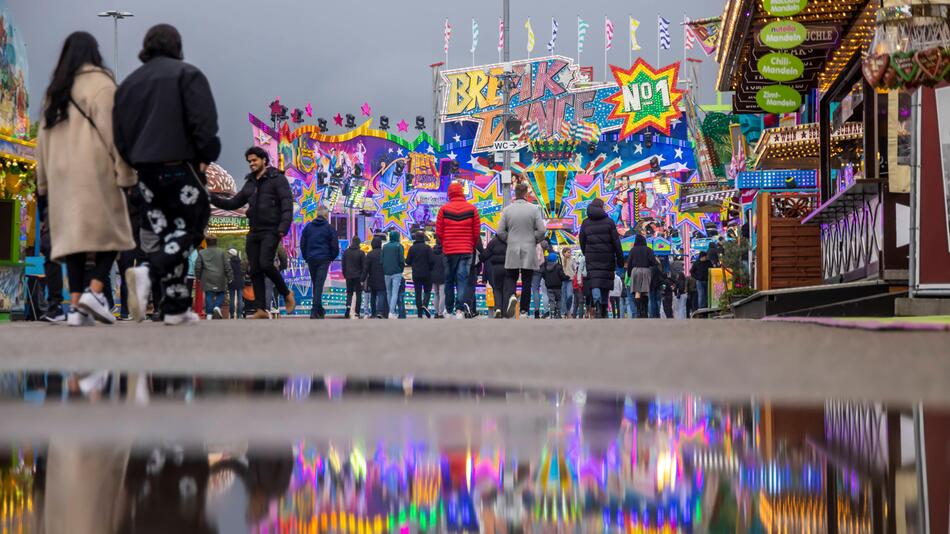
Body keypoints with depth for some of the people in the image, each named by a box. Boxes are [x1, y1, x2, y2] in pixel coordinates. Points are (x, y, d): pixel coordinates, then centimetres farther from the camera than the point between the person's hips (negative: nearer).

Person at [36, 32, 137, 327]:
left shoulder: (56, 90, 18)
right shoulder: (100, 84, -1)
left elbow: (44, 137, 17)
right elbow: (112, 131, -10)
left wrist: (44, 181, 19)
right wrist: (125, 172, -10)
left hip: (61, 173, 6)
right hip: (95, 170, -6)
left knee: (73, 235, 3)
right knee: (110, 232, 1)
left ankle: (76, 304, -6)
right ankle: (95, 289, -18)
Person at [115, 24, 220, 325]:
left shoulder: (129, 83, 16)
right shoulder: (186, 74, -2)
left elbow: (119, 130, 12)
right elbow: (203, 120, -13)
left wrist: (134, 162, 17)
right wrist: (205, 155, -5)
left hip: (146, 171, 6)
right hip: (180, 166, -6)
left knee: (166, 235, 10)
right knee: (189, 230, -1)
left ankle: (176, 308, 6)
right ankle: (148, 272, -27)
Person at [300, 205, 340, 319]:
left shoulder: (308, 227, 8)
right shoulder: (329, 228, -1)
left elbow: (302, 244, 11)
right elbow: (335, 246, -2)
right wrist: (332, 257, 12)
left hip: (311, 259, 3)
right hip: (323, 259, -3)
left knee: (315, 284, 15)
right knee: (319, 285, -6)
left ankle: (319, 309, 19)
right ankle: (315, 311, -15)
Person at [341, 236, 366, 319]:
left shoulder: (346, 252, 2)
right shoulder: (361, 253, -8)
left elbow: (343, 265, 6)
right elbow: (364, 266, -7)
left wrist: (345, 275, 14)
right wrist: (363, 278, -2)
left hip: (349, 276, 2)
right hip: (358, 277, -2)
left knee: (349, 293, 12)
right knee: (358, 294, 5)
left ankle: (348, 307, -14)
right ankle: (357, 313, 2)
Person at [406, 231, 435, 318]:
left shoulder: (412, 248, 0)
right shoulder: (427, 247, -7)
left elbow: (407, 261, 0)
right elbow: (432, 260, -12)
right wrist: (430, 268, 7)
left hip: (416, 274, 2)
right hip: (426, 274, -2)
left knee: (418, 293, 6)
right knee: (427, 291, 10)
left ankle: (420, 314, 1)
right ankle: (425, 305, -19)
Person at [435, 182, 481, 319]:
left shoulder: (444, 209, -2)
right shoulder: (471, 209, 0)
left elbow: (438, 232, 0)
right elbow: (477, 232, 2)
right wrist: (473, 246, 17)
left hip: (449, 251, 0)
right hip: (466, 250, 0)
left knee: (449, 280, 12)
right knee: (462, 280, -4)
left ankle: (448, 310, 15)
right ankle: (460, 309, -16)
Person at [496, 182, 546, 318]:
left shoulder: (507, 210, 1)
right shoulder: (534, 209, -5)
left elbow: (500, 232, 0)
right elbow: (541, 230, -8)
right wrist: (534, 241, 9)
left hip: (512, 251, 1)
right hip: (529, 251, -1)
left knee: (510, 278, 8)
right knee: (527, 282, 7)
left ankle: (511, 297, -22)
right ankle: (524, 311, 7)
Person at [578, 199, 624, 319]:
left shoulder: (585, 223, 5)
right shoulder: (609, 222, 0)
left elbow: (582, 241, 10)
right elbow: (616, 242, -2)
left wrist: (586, 255, 23)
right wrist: (620, 259, 1)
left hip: (591, 257, 0)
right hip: (607, 257, 0)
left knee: (594, 282, -6)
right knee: (606, 281, 10)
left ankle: (597, 304, -32)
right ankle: (604, 310, 16)